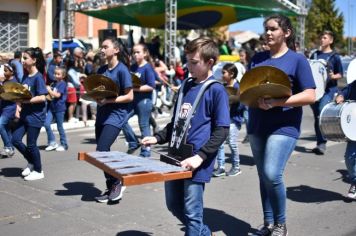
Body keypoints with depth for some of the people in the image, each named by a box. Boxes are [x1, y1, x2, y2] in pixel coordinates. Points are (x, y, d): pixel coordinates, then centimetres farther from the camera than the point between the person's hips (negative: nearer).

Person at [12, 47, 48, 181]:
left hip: (35, 115, -8)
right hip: (25, 114, 8)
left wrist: (26, 100, -23)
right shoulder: (26, 76, 9)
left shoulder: (38, 77, -15)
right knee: (15, 139, 6)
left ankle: (38, 171, 18)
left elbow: (42, 97, -20)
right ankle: (31, 162, 25)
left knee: (31, 144, 0)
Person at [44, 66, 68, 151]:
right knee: (46, 124, -4)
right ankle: (52, 143, 8)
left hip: (59, 108, -7)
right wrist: (48, 93, 0)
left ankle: (64, 145, 16)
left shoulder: (62, 84, -9)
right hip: (52, 107, 7)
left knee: (59, 127, 2)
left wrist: (49, 90, -11)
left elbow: (57, 95, -18)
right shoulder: (54, 83, 13)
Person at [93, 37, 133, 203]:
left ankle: (117, 183, 4)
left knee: (101, 151, -14)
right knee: (103, 153, 8)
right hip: (102, 115, 7)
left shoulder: (122, 70, -10)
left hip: (116, 116, -7)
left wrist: (108, 100, -19)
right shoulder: (102, 70, 10)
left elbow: (129, 96, -12)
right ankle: (110, 188, 20)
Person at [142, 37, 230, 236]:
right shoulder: (186, 85, 13)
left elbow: (222, 130, -15)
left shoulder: (216, 90, -10)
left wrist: (200, 156, -23)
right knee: (174, 205, 19)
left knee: (192, 212, 0)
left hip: (195, 162, -8)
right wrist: (158, 138, 8)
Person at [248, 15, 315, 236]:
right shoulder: (258, 58, 11)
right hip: (257, 126, 5)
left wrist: (276, 102, -22)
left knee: (272, 175, -16)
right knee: (263, 176, 10)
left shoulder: (298, 60, -3)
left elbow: (310, 96, -11)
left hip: (283, 127, -5)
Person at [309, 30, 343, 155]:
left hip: (328, 90, -5)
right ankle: (320, 143, 18)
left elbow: (340, 74, 3)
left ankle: (321, 144, -19)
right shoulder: (314, 55, 13)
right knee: (317, 116, 8)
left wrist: (333, 76, -16)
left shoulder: (334, 56, 1)